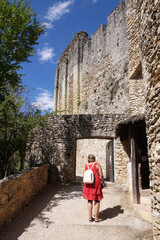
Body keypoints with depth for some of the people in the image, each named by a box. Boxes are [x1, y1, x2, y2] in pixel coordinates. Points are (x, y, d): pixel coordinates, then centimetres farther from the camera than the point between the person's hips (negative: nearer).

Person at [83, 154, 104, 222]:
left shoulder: (86, 166, 4)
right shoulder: (97, 165, -7)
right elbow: (101, 176, -9)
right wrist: (103, 182, 8)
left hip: (88, 185, 4)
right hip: (96, 184, -4)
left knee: (89, 201, 12)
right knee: (97, 201, 6)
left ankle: (90, 217, 18)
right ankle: (96, 218, 11)